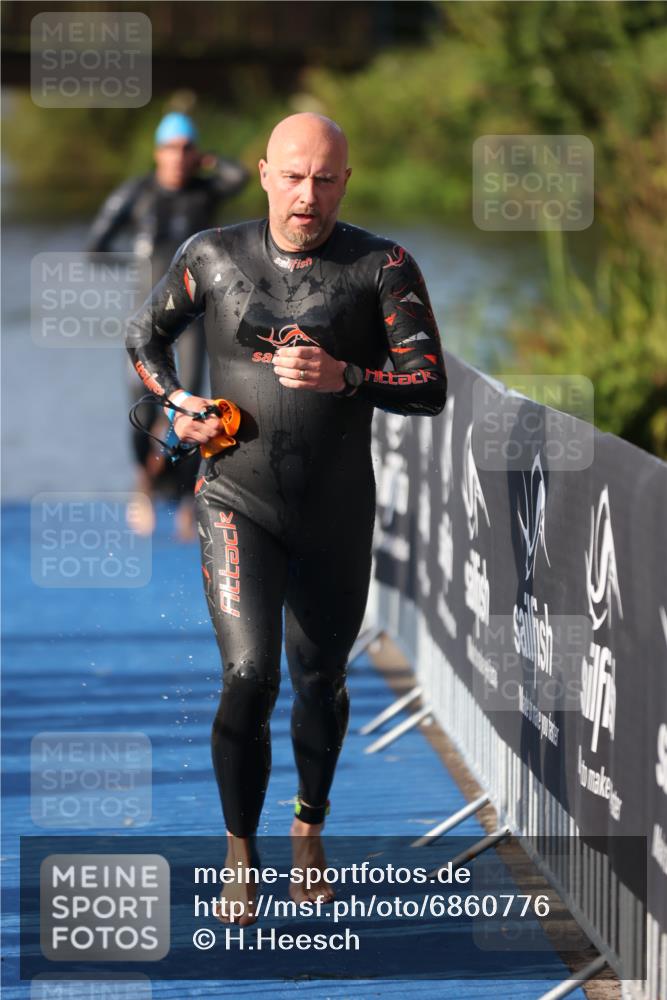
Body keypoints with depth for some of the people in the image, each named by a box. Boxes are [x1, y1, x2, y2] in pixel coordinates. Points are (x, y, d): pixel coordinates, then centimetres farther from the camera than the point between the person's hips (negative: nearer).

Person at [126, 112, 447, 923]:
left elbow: (430, 389, -8)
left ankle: (310, 828, 42)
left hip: (337, 516, 1)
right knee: (250, 676, -17)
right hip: (239, 504, -1)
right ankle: (240, 853, 0)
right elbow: (145, 335, 16)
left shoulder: (381, 268, -5)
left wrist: (344, 377, -24)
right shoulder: (213, 257, -1)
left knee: (319, 682, 15)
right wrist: (177, 404, -3)